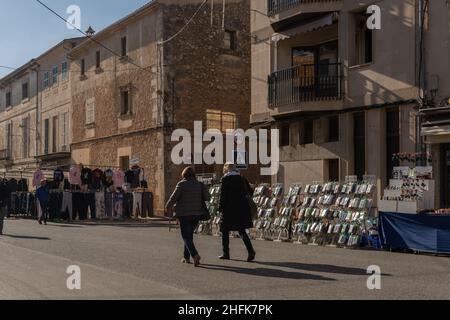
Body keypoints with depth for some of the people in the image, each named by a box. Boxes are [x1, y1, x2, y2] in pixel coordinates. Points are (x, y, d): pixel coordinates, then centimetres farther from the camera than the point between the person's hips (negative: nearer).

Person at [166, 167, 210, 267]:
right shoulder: (199, 184, 2)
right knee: (189, 235, 19)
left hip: (184, 214, -5)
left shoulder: (182, 184, -9)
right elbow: (207, 197, -1)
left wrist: (168, 207, 10)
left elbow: (174, 197, -8)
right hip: (196, 214, 5)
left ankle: (195, 255, -21)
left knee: (186, 236, -1)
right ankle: (186, 257, 24)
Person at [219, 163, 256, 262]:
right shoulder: (242, 179, 9)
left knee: (225, 231, 9)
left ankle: (226, 253, 13)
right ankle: (251, 251, -6)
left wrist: (220, 208, -4)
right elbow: (250, 192, 11)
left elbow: (223, 195, -10)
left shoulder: (225, 179, -6)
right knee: (241, 230, 10)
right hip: (242, 208, 5)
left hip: (229, 209, -5)